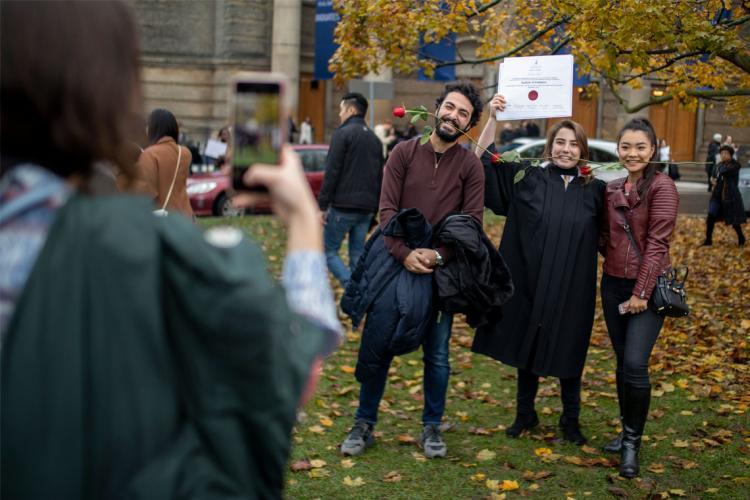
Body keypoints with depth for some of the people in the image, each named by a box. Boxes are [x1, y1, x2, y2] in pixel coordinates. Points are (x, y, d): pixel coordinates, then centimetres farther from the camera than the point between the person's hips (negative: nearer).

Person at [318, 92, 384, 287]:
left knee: (329, 250, 2)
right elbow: (379, 177, 19)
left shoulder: (343, 134, -7)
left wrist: (322, 205, -10)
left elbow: (331, 173, -13)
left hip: (343, 206, -7)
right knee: (357, 255, 11)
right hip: (366, 208, 7)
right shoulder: (374, 139, 17)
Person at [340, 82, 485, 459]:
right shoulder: (404, 153, 0)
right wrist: (404, 253, -20)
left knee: (437, 354, 9)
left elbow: (472, 221, -6)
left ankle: (431, 428, 25)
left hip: (441, 271, 0)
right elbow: (387, 209, -6)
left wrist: (439, 255, -20)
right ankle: (364, 424, 20)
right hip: (397, 264, 0)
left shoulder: (470, 166, 0)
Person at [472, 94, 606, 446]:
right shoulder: (527, 177, -1)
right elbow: (483, 162, -2)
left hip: (572, 289, 0)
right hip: (529, 283, 0)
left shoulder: (594, 189, 2)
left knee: (567, 351, 9)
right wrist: (492, 119, -14)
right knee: (527, 347, 11)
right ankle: (525, 414, 28)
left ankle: (570, 419, 26)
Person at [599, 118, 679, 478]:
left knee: (635, 364, -11)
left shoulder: (662, 187, -10)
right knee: (622, 362, 11)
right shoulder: (612, 189, 8)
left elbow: (657, 243, -14)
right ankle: (627, 431, 25)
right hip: (613, 284, 6)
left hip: (647, 287, -6)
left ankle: (633, 442, 4)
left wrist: (641, 292, -16)